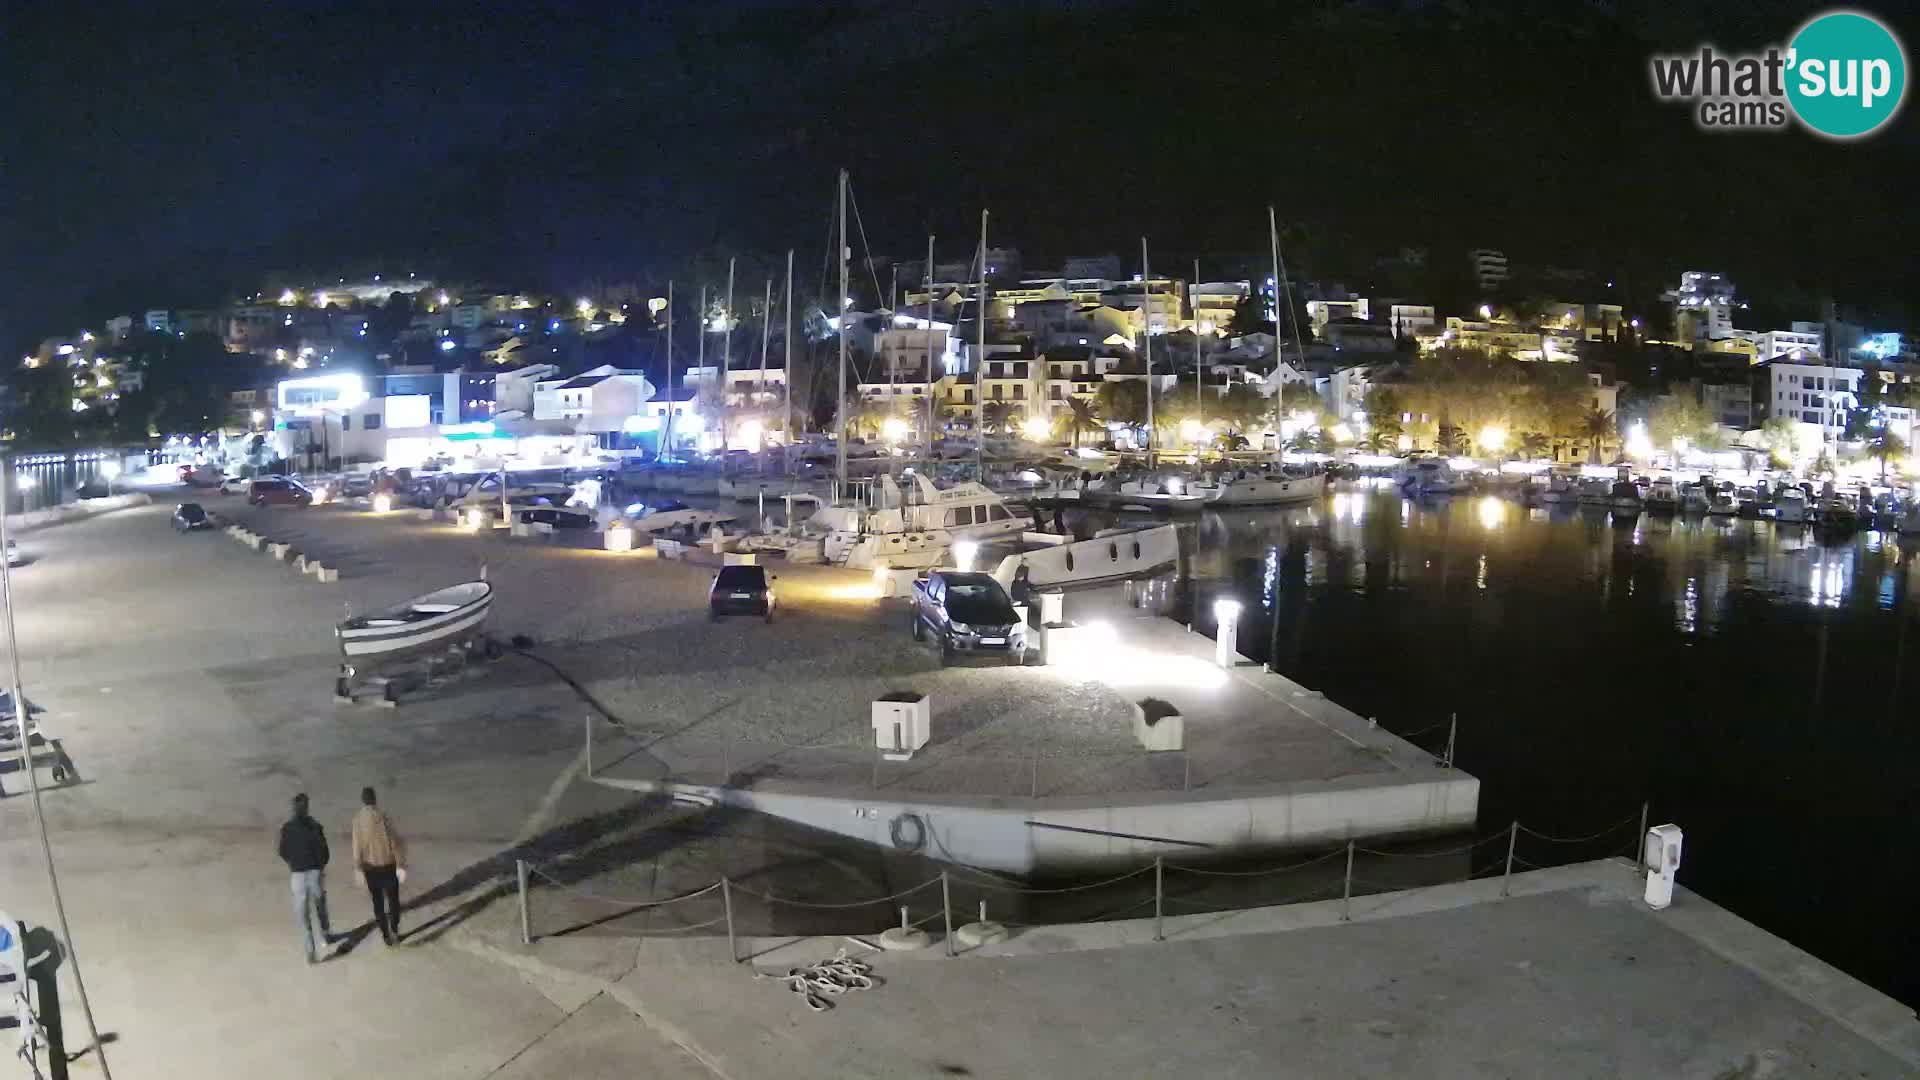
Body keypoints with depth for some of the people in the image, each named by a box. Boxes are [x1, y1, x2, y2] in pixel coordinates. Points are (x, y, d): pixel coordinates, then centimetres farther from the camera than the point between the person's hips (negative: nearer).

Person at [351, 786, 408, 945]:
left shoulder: (357, 820, -8)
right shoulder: (384, 816, -11)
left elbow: (357, 847, -10)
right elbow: (395, 841, -14)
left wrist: (359, 870, -5)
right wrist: (401, 865, -11)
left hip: (370, 868, 1)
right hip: (388, 865, -1)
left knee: (378, 902, 14)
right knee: (393, 899, 16)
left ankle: (386, 935, 18)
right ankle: (394, 930, 7)